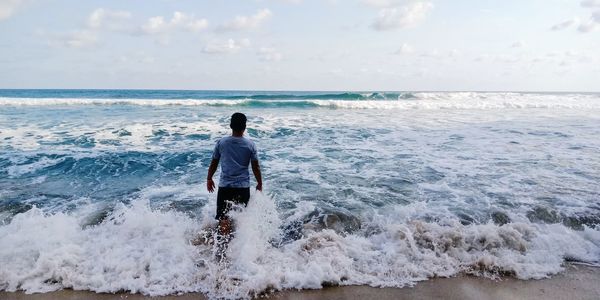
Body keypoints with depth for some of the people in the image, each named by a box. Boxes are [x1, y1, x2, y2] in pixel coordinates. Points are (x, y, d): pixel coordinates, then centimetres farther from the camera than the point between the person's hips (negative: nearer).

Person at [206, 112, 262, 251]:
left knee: (224, 219, 1)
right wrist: (259, 183, 14)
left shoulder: (221, 142, -2)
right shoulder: (250, 145, -4)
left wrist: (209, 179, 22)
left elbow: (214, 163, 6)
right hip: (243, 187, 0)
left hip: (225, 185, 0)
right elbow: (255, 167, 1)